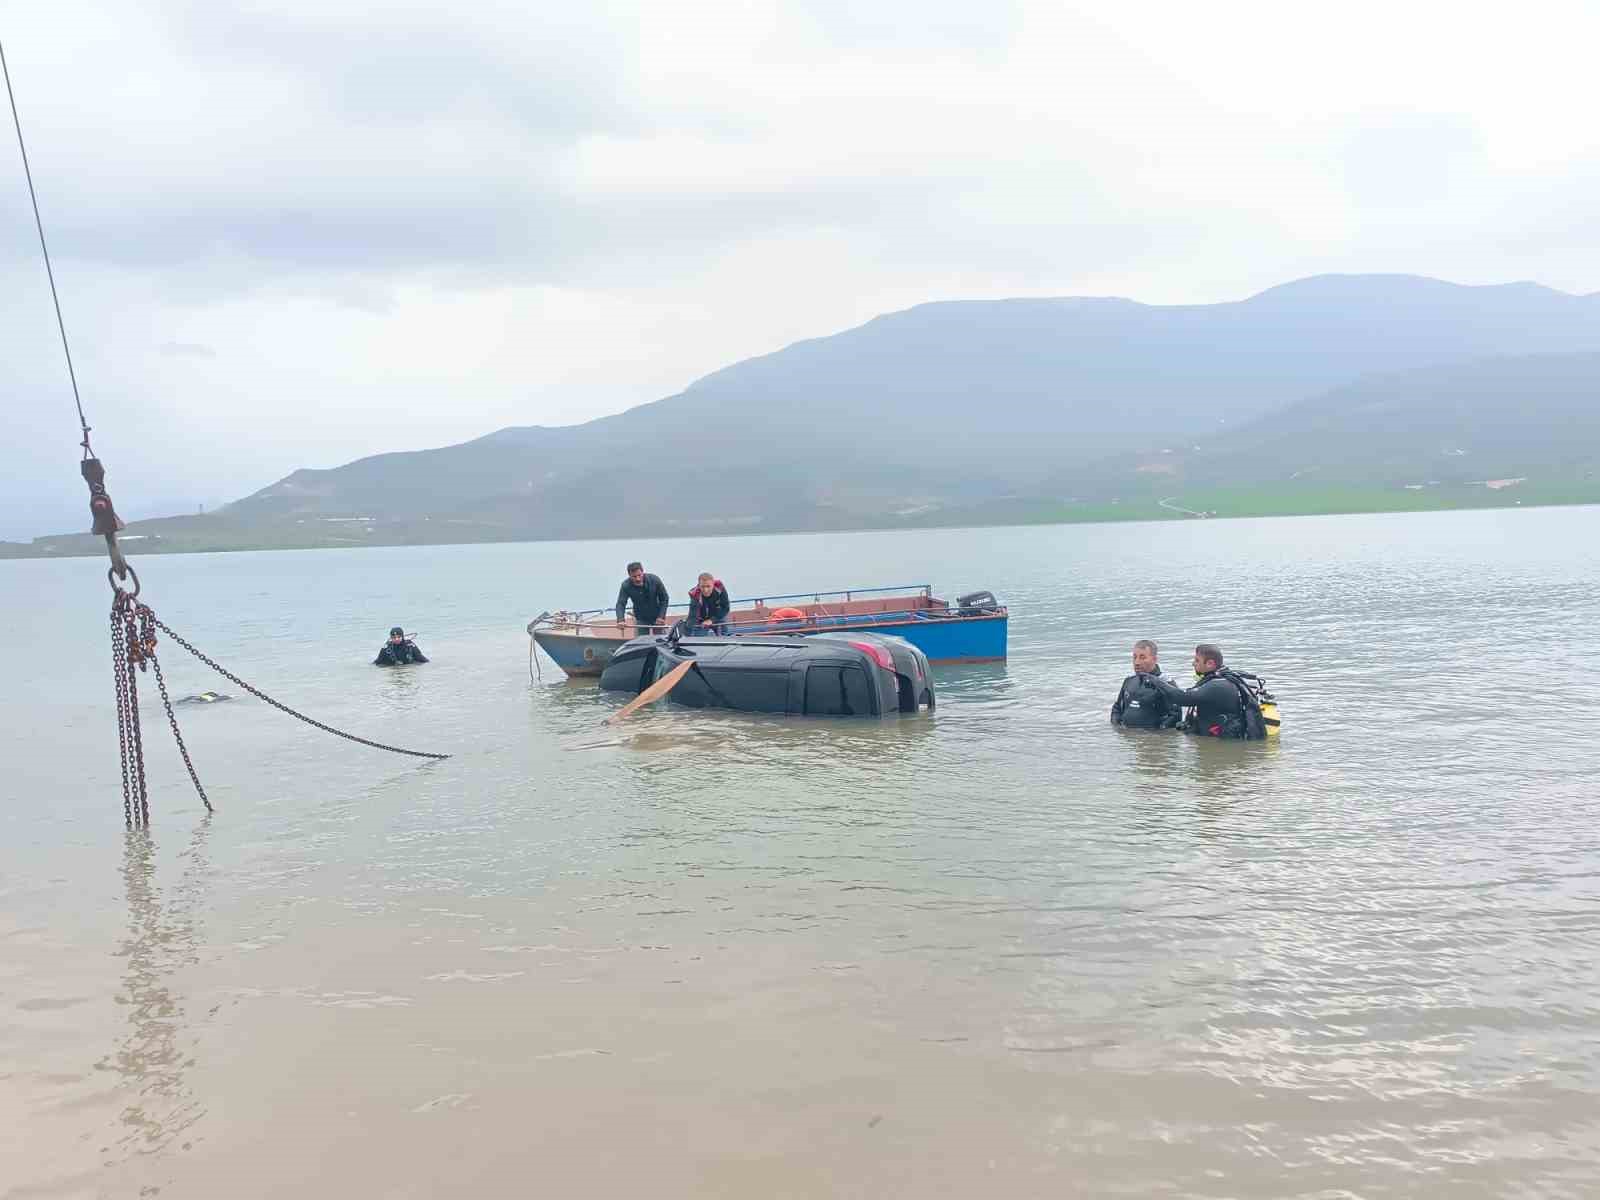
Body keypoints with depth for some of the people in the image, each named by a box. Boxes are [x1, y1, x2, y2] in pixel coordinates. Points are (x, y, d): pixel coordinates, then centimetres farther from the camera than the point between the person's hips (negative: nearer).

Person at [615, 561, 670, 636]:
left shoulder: (655, 580, -21)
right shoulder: (626, 586, -22)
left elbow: (664, 599, -11)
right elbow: (620, 604, -25)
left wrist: (661, 616, -19)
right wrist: (620, 620, -42)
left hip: (657, 617, 0)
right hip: (641, 619, 0)